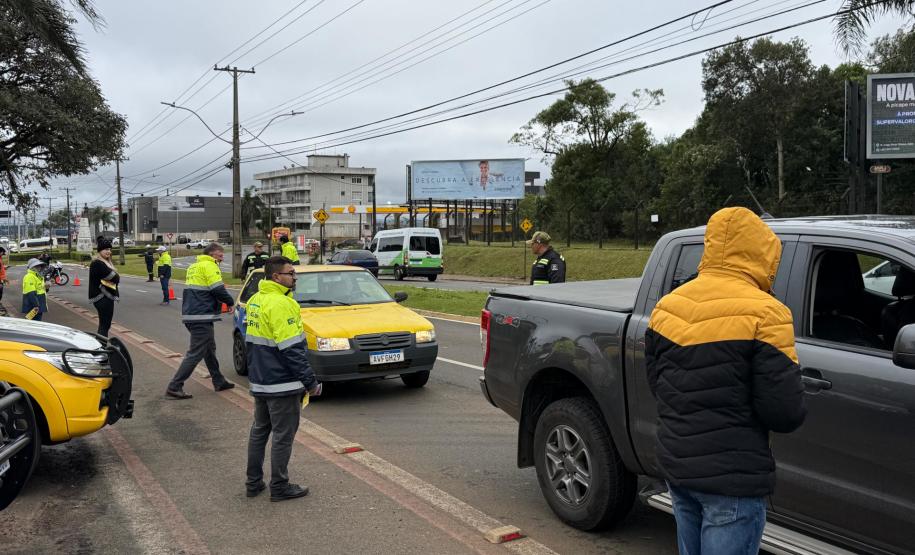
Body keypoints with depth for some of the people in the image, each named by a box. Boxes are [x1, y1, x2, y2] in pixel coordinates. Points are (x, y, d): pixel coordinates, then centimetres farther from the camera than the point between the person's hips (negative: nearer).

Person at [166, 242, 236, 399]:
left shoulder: (194, 266, 19)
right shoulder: (209, 266, -10)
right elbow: (218, 290, -16)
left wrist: (222, 300, 11)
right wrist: (231, 302, 2)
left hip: (190, 315, 10)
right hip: (201, 317, -10)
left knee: (210, 349, 19)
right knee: (196, 353, -6)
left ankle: (219, 381, 27)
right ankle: (174, 386, -6)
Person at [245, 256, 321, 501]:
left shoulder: (255, 301, 10)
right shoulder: (281, 304, -20)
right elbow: (292, 349, -22)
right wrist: (310, 382, -17)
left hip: (259, 382, 9)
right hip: (281, 385, -9)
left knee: (259, 431, 18)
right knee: (283, 436, 1)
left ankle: (253, 483, 26)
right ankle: (279, 487, 10)